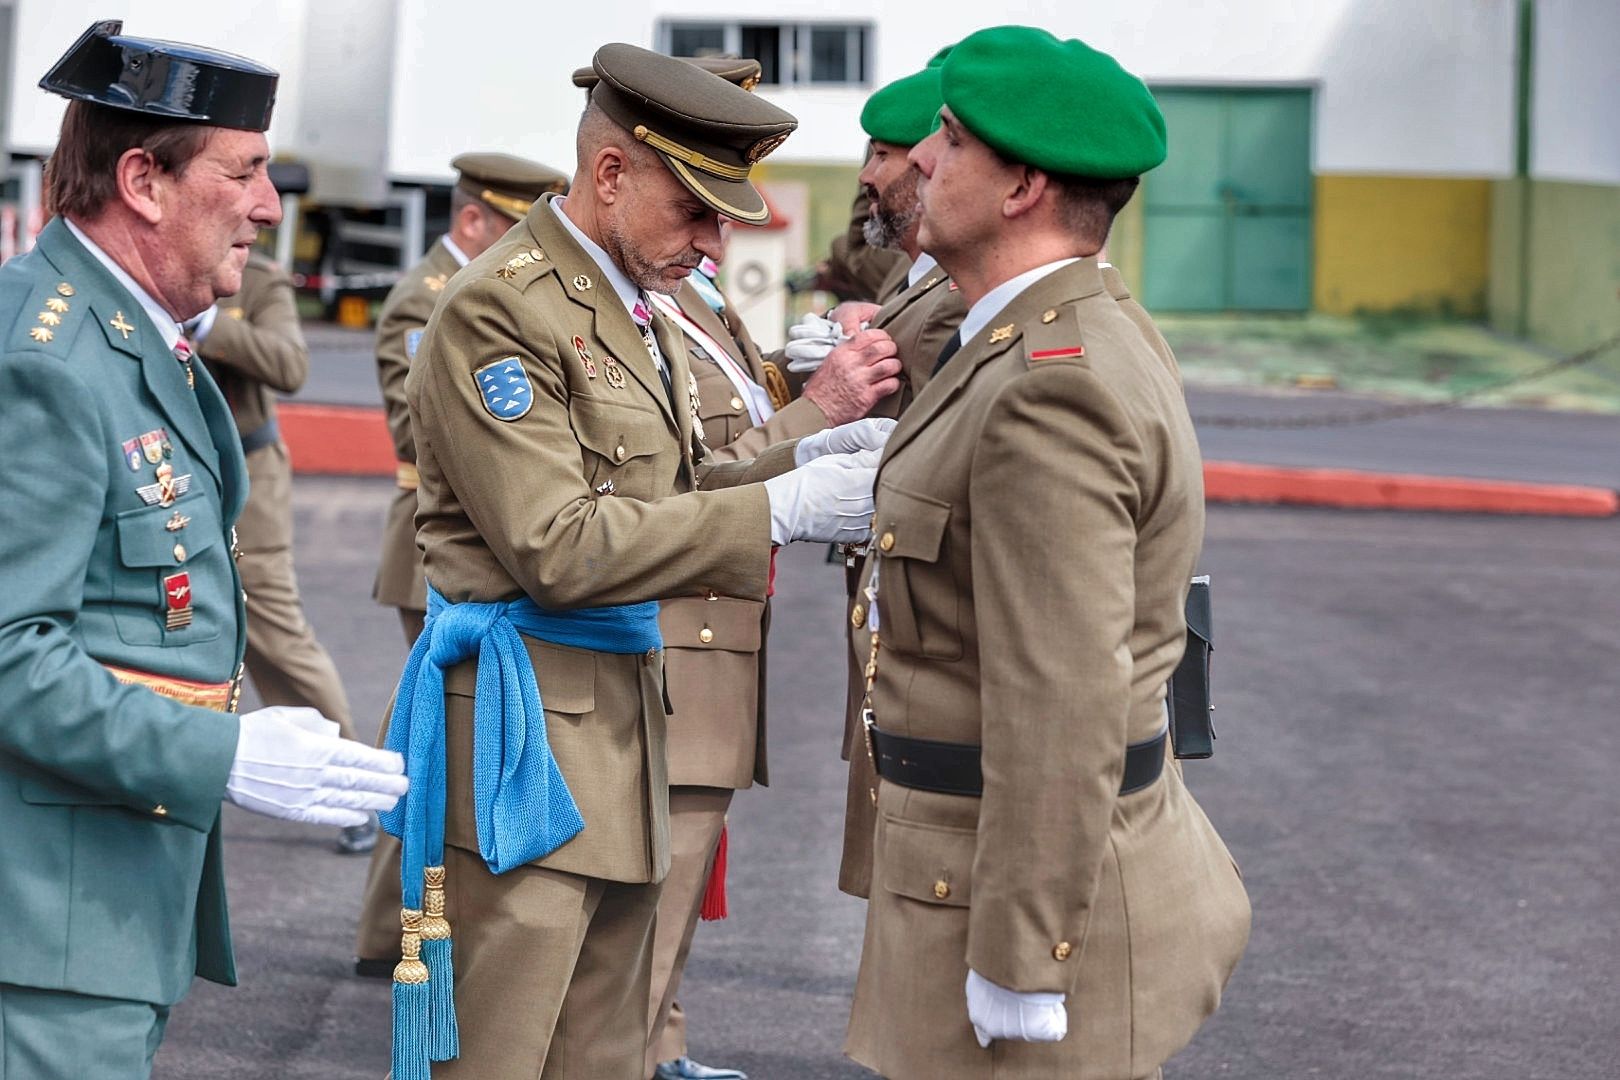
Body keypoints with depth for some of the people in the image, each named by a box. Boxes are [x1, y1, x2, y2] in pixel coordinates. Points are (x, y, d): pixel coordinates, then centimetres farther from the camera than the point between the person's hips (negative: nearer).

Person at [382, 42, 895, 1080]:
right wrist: (782, 509, -20)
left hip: (624, 719, 9)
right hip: (526, 724, -9)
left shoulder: (639, 307, 15)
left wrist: (806, 460, 2)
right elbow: (558, 547, -20)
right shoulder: (498, 310, -15)